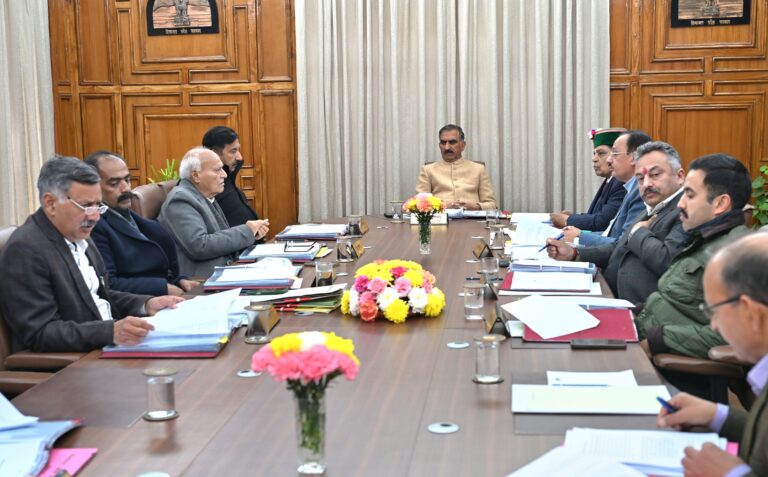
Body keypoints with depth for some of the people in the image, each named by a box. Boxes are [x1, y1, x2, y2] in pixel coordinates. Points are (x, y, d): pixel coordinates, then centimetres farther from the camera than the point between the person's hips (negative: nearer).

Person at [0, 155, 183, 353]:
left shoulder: (79, 237, 10)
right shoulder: (25, 250, -16)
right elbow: (39, 333, -20)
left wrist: (146, 305, 2)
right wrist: (111, 331, -32)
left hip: (107, 346, 9)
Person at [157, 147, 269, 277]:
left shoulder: (206, 197, 14)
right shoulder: (180, 199, -11)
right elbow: (200, 246, -22)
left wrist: (252, 233, -1)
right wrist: (246, 231, -13)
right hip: (198, 282, -8)